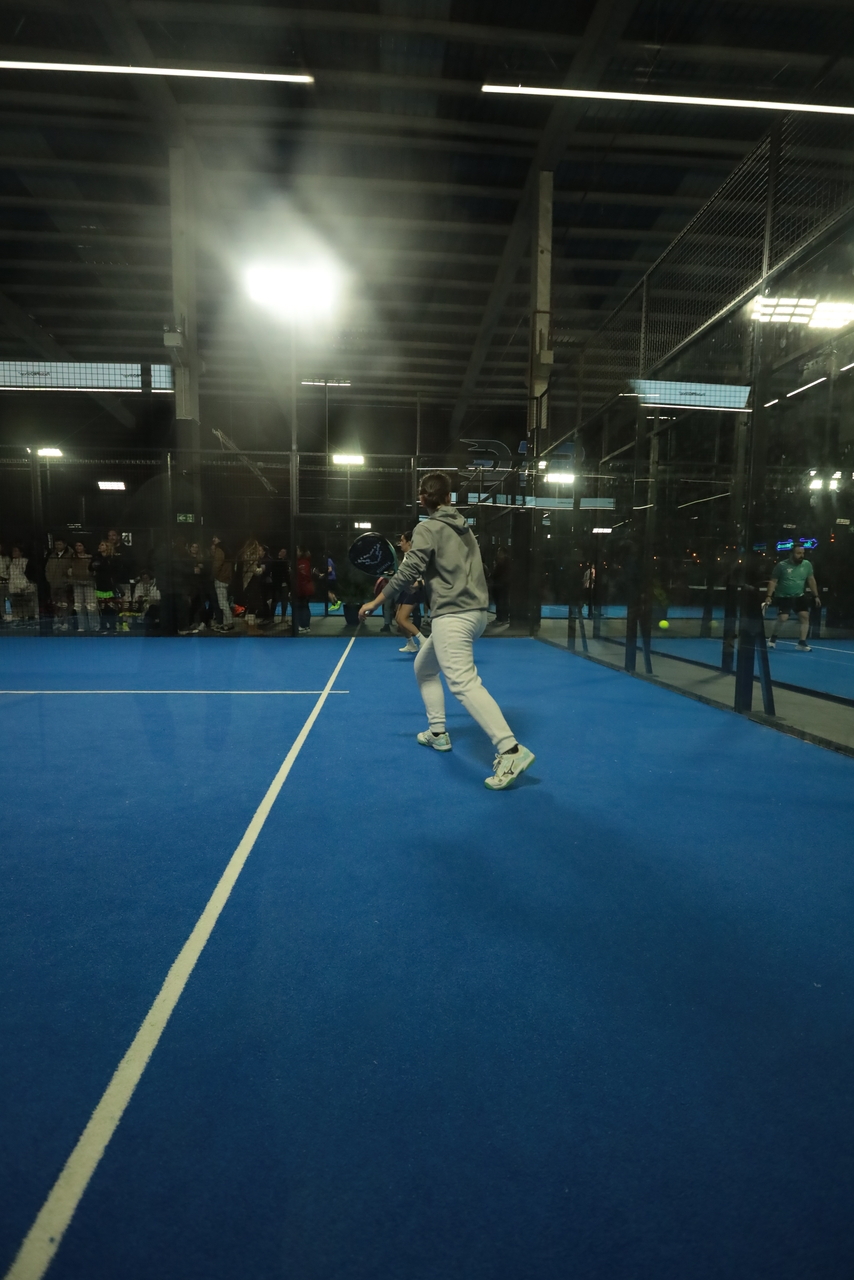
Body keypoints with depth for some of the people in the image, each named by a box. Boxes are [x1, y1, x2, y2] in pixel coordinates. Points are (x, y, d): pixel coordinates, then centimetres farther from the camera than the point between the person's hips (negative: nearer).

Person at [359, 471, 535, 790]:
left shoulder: (428, 528, -6)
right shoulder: (462, 527, 17)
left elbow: (409, 571, -12)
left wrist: (375, 602, -3)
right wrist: (426, 582, 33)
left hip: (453, 615, -9)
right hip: (472, 611, 9)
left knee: (464, 683, -19)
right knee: (424, 667, 24)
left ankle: (511, 751, -28)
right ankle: (437, 732, 27)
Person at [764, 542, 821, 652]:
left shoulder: (807, 564, 0)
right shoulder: (782, 565, -11)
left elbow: (811, 580, 8)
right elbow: (773, 581, -7)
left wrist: (816, 596, 5)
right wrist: (768, 596, -15)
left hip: (799, 596, 4)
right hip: (783, 597, -4)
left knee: (805, 616, -7)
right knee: (782, 618, -17)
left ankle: (802, 643, 1)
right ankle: (772, 638, 9)